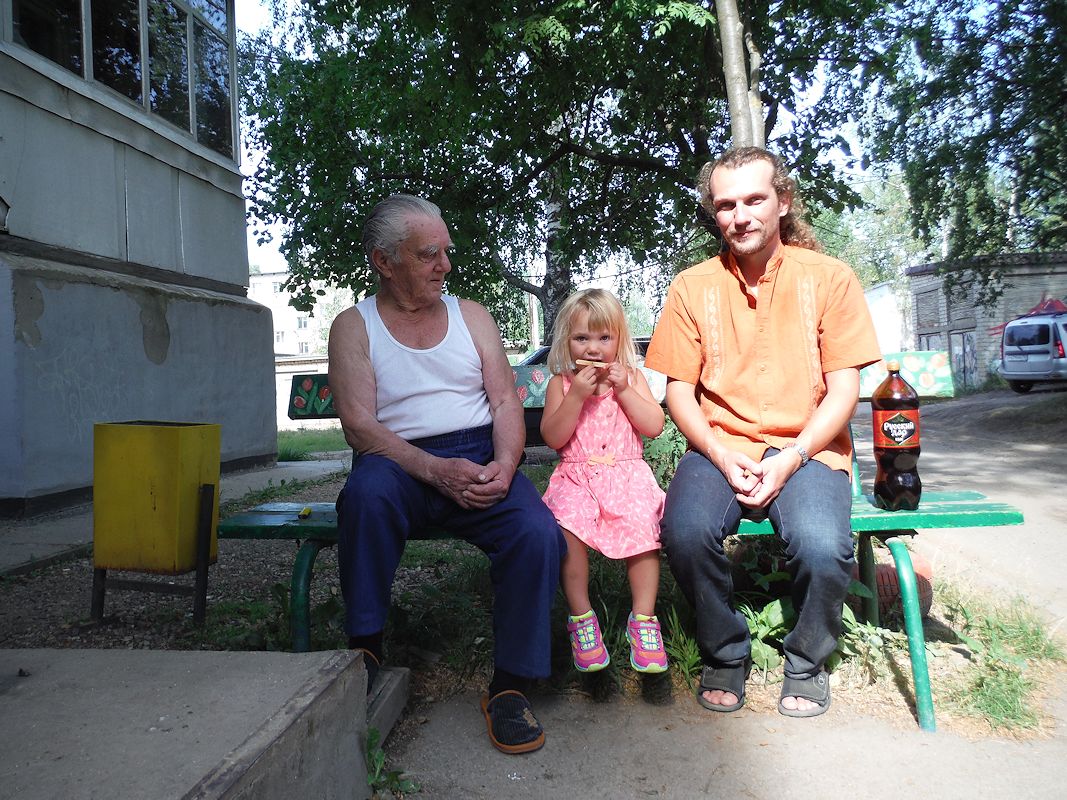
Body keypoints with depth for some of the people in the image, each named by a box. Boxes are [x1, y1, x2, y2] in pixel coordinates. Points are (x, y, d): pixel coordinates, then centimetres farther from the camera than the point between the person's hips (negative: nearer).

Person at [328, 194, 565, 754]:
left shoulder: (470, 315, 14)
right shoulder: (354, 326, 5)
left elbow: (505, 401, 7)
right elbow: (359, 425, -7)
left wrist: (503, 465, -15)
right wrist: (437, 471, -21)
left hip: (480, 458, 2)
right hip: (400, 461, -2)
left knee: (539, 532, -27)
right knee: (368, 491, -37)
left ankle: (510, 687, -10)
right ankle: (365, 655, -19)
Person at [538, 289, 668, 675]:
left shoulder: (631, 377, 12)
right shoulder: (561, 383, 8)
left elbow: (654, 426, 1)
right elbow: (552, 438, -3)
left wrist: (624, 390, -8)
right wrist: (577, 396, -12)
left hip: (626, 473, 1)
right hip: (576, 477, 0)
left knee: (642, 524, -29)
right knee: (567, 526, -31)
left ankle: (643, 617, -12)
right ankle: (581, 616, -14)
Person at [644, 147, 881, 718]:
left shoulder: (829, 278, 3)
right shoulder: (693, 286, 6)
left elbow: (843, 390, 0)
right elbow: (679, 391, 4)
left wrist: (790, 460, -14)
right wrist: (722, 457, -12)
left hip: (806, 449, -1)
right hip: (719, 448, 1)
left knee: (822, 546, -30)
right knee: (685, 532, -29)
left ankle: (807, 662, 4)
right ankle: (725, 654, 2)